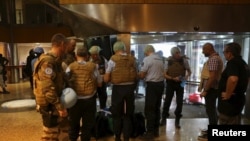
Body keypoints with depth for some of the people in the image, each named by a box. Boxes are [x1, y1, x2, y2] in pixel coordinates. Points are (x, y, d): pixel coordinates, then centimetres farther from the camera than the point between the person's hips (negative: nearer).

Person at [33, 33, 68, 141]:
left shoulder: (55, 60, 8)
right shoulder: (47, 61, -23)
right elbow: (48, 88, -28)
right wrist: (60, 107, -25)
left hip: (53, 102, 10)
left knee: (54, 131, 25)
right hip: (48, 104, -10)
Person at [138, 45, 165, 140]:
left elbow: (142, 75, -13)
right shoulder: (160, 59, 12)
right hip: (160, 83, 8)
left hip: (152, 85, -8)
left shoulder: (147, 59, -11)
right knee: (157, 108, 15)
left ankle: (150, 133, 4)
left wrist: (138, 75, 9)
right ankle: (156, 131, 25)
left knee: (149, 109, -2)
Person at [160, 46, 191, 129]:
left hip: (180, 83, 1)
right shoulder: (168, 61, -7)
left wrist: (187, 76, -19)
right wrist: (173, 78, -21)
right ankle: (163, 118, 26)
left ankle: (177, 121, 22)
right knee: (167, 101, 7)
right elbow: (165, 74, -6)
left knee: (179, 102, 4)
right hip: (170, 83, 0)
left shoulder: (184, 60, -6)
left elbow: (189, 71, 3)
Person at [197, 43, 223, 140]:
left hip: (211, 89, -10)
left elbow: (212, 77, -26)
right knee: (211, 110, 17)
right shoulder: (214, 58, 14)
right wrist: (202, 86, 21)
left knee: (210, 110, -1)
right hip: (211, 88, 10)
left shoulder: (213, 59, -20)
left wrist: (205, 90, -22)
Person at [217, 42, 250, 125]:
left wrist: (227, 95, -26)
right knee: (235, 123, 21)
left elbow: (233, 79, -38)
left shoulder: (232, 63, -20)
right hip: (238, 99, 10)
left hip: (230, 102, -10)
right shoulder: (243, 63, 12)